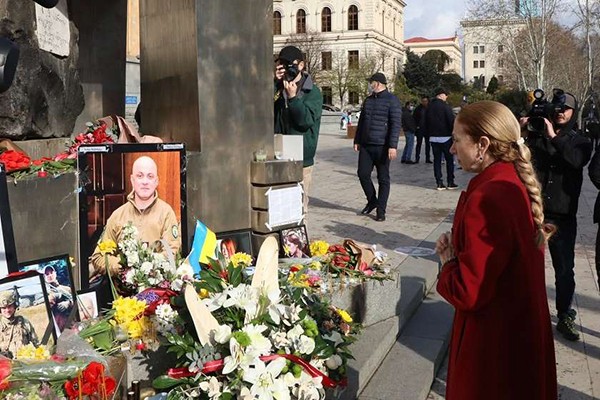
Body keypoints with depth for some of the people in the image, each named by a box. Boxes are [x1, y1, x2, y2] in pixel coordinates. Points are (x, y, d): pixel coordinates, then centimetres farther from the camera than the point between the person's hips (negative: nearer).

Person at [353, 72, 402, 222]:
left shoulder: (392, 100, -6)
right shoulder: (368, 100, 15)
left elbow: (396, 124, -13)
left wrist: (392, 146, -20)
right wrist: (357, 141, 17)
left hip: (382, 147, -6)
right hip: (366, 146, 6)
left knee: (383, 179, 2)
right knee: (363, 174, 4)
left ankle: (381, 210, 9)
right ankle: (372, 201, 25)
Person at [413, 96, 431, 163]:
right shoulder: (418, 108, -2)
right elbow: (414, 117, 3)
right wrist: (416, 126, -4)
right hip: (420, 129, -2)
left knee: (428, 144, 6)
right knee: (419, 143, 0)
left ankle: (428, 158, 13)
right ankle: (417, 158, 3)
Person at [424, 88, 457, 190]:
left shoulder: (429, 107, 6)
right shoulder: (446, 107, -12)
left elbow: (426, 123, 12)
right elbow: (452, 122, -12)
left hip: (433, 137, 5)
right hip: (445, 137, -5)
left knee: (437, 160, 6)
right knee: (449, 160, 5)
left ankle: (439, 183, 4)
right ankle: (450, 183, 5)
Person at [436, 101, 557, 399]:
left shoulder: (487, 199, -27)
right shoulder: (517, 185, 3)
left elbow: (467, 292, -27)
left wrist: (449, 261, -8)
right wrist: (458, 249, 0)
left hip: (494, 345, -9)